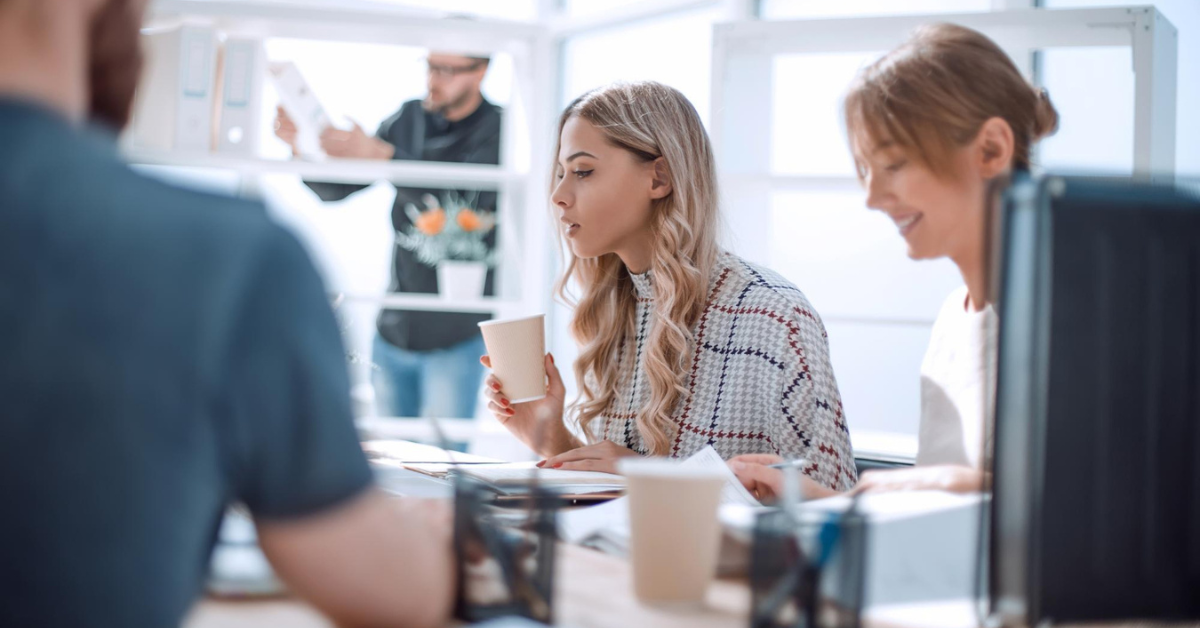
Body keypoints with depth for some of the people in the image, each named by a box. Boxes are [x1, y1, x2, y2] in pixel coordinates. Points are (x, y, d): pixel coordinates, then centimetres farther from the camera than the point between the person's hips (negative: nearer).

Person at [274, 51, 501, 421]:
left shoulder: (498, 131, -8)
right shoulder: (409, 119, 7)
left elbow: (465, 200, -27)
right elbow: (334, 189, 8)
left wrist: (379, 154, -34)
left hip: (456, 337, -5)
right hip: (394, 329, 5)